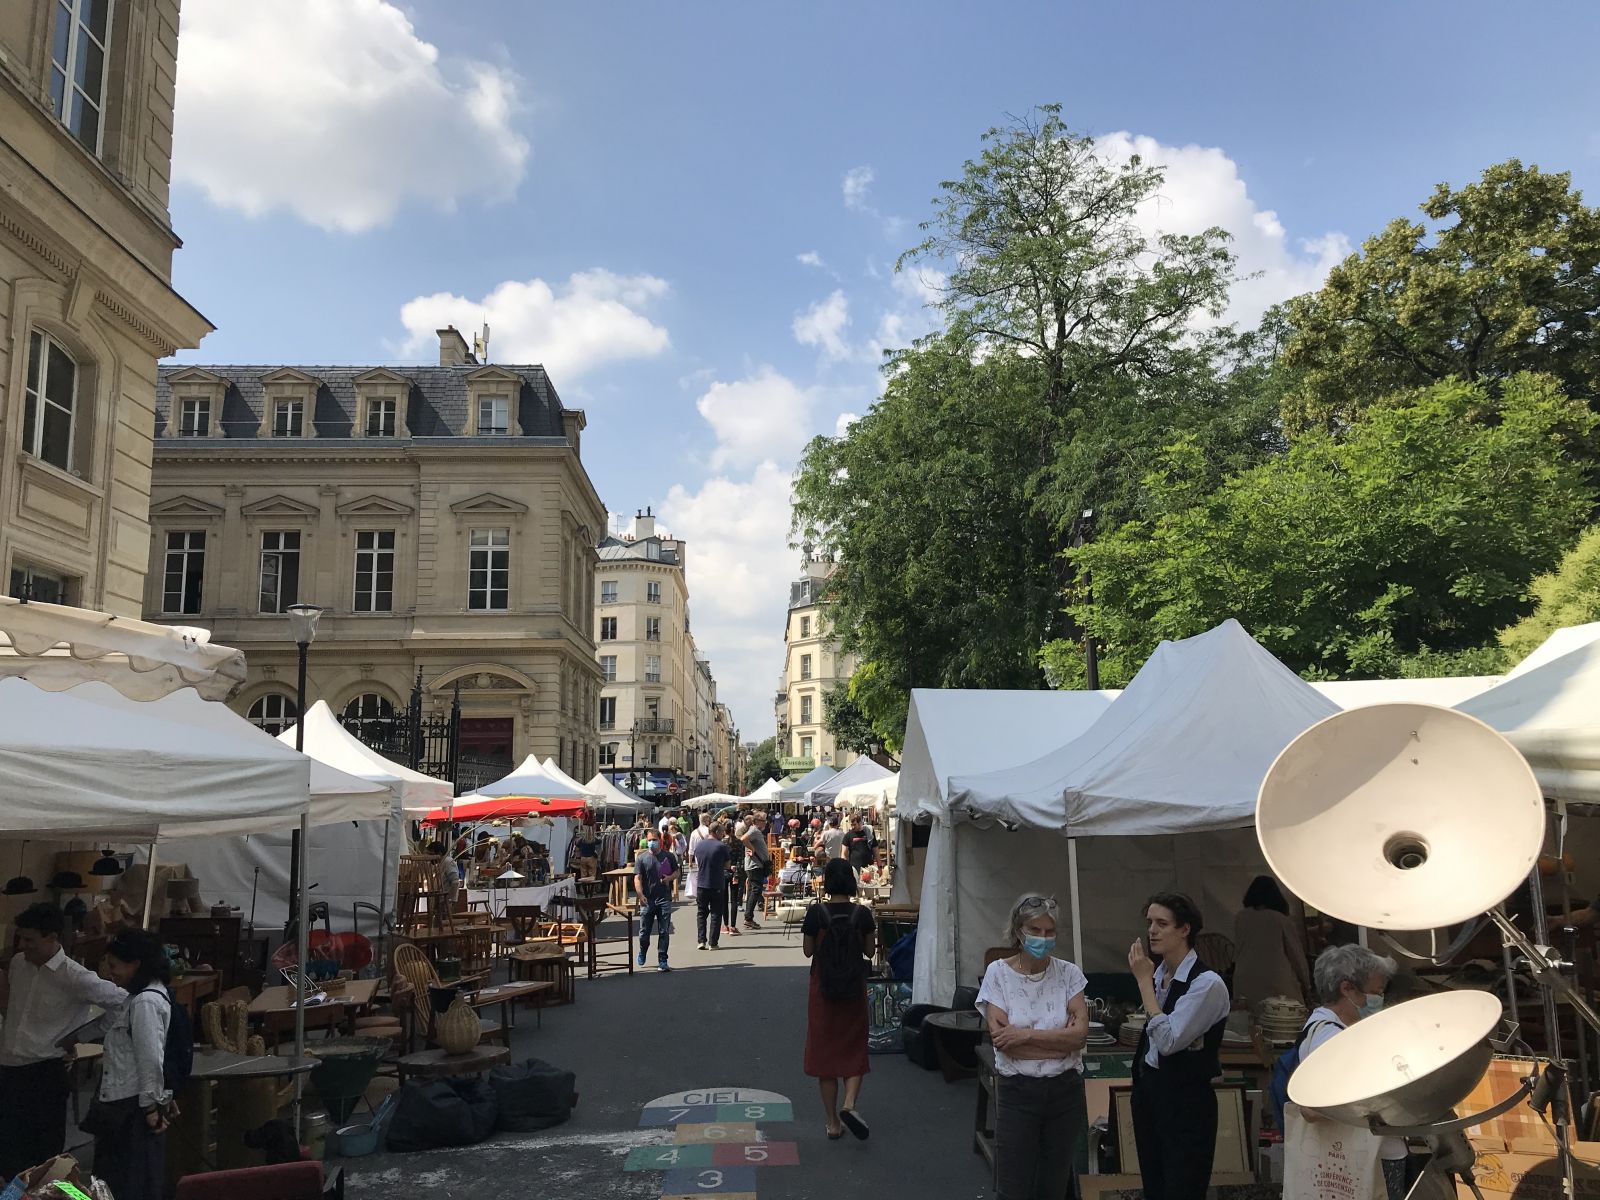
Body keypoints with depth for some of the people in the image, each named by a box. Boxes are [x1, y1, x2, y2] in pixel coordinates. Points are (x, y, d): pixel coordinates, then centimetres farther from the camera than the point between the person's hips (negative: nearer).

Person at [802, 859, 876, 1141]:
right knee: (854, 1049, 14)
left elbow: (807, 951, -3)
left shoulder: (816, 912, -11)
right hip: (855, 990, 1)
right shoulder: (862, 914, -8)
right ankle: (850, 1104, -9)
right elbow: (869, 951, 1)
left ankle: (833, 1122, 14)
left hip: (822, 990, -1)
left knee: (824, 1051, 9)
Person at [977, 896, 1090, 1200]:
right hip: (1018, 1091, -2)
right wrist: (1062, 1039, -14)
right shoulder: (998, 972, -7)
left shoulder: (1069, 973, -1)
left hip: (1065, 1089, 2)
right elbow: (1001, 1038, -14)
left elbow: (1080, 1034, -10)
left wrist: (1024, 1034, -16)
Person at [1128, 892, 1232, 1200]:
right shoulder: (1156, 971, 5)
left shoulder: (1207, 983, -17)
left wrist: (1144, 981, -20)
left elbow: (1168, 1040, -24)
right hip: (1148, 1089, 7)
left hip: (1185, 1100, -7)